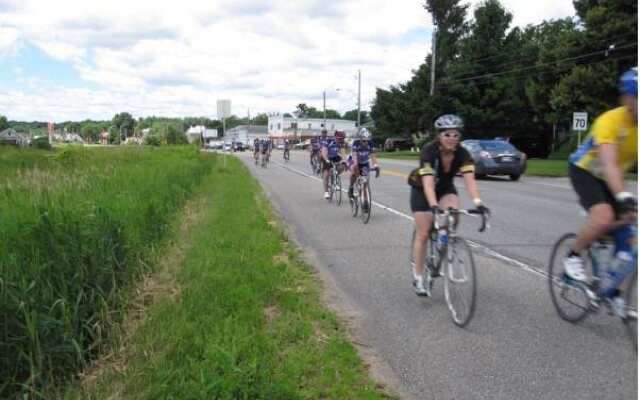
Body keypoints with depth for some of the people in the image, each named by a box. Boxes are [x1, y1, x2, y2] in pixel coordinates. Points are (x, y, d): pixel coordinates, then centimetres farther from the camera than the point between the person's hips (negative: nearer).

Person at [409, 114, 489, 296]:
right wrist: (434, 206, -56)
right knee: (423, 234, -6)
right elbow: (428, 182, -42)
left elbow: (469, 179, -33)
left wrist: (478, 203, -49)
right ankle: (418, 278, 8)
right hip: (422, 190, -3)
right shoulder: (429, 151, -31)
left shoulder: (462, 154, -22)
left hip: (445, 188, 3)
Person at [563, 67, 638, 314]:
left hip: (611, 178, 6)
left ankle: (614, 291, 13)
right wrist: (624, 197, -57)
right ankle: (572, 257, -6)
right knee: (604, 217, -31)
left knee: (624, 232, -2)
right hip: (585, 171, -6)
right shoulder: (610, 121, -30)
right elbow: (610, 164, -43)